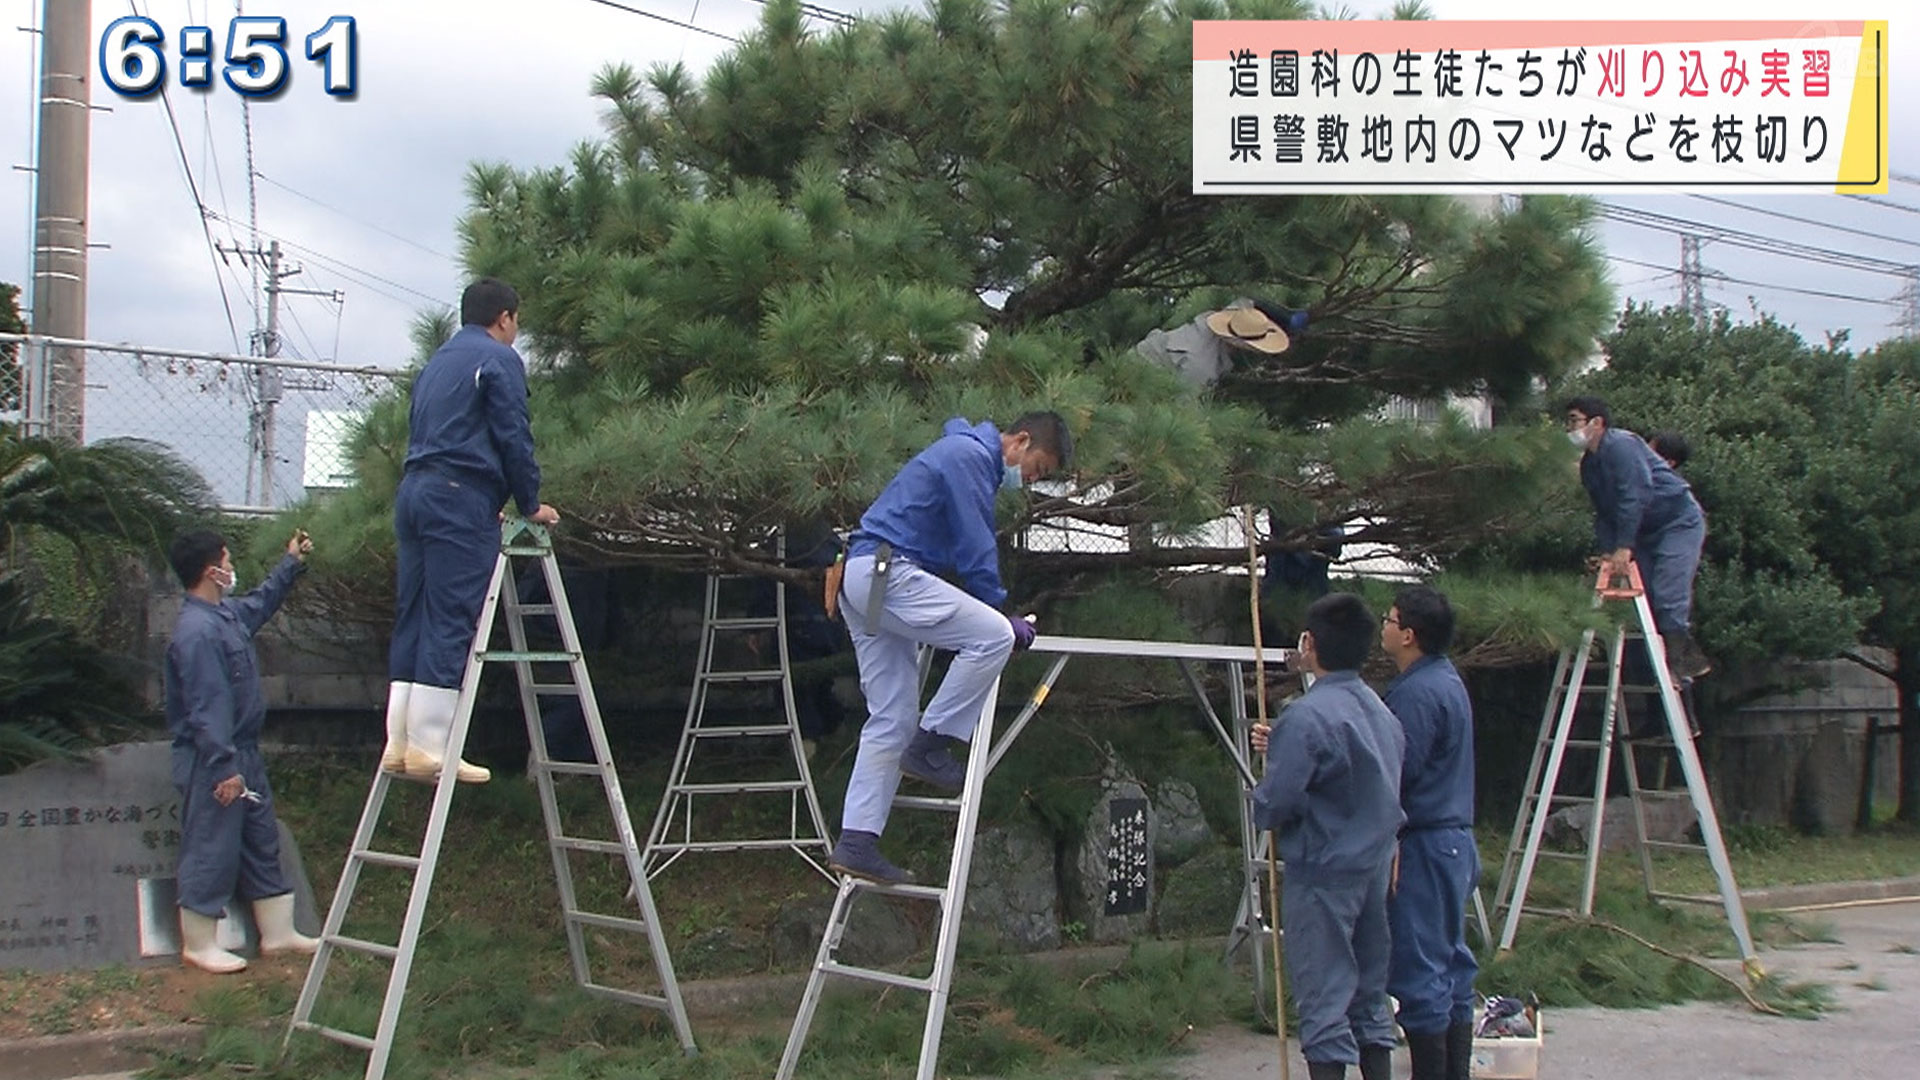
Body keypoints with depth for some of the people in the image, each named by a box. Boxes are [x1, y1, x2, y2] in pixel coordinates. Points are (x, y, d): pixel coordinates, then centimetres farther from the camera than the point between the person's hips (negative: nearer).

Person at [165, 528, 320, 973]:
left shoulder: (228, 613, 8)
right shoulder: (197, 631, -24)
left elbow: (260, 603, 33)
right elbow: (206, 707, -26)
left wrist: (291, 564, 34)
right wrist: (224, 767, -26)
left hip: (243, 754, 10)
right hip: (213, 762, -10)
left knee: (262, 843, 15)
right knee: (211, 851, 0)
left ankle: (278, 932, 23)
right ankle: (198, 944, 12)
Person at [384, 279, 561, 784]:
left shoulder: (437, 362, 24)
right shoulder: (499, 360, -1)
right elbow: (513, 438, -7)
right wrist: (531, 504, 4)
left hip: (413, 491, 8)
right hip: (460, 498, -8)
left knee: (412, 622, 7)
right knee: (450, 624, -8)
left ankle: (399, 743, 5)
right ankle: (428, 747, -11)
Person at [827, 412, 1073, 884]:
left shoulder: (969, 456, 25)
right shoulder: (970, 456, -8)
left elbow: (971, 544, 30)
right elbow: (975, 548, -10)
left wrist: (992, 613, 22)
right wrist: (1001, 613, -2)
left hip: (862, 580, 11)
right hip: (884, 573, -11)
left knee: (891, 720, 7)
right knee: (993, 636, -19)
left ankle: (856, 842, 3)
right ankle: (928, 746, -10)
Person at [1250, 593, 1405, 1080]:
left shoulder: (1307, 717, -20)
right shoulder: (1380, 711, 7)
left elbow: (1275, 803, -23)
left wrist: (1260, 803, 1)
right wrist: (1281, 748, 13)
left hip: (1323, 873, -8)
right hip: (1375, 870, 8)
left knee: (1324, 999, -2)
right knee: (1369, 991, 15)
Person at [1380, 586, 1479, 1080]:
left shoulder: (1416, 693, -18)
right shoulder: (1448, 681, 14)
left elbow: (1394, 773, -21)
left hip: (1423, 847, -10)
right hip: (1455, 840, 10)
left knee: (1419, 973, -5)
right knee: (1451, 966, 14)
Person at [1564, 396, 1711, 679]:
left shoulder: (1621, 445, -21)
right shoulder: (1589, 464, 8)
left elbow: (1636, 496, -29)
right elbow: (1603, 513, 12)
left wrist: (1624, 547, -31)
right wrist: (1605, 552, -1)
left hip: (1679, 523, -10)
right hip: (1648, 532, 10)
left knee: (1669, 594, -16)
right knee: (1647, 597, 5)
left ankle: (1677, 661, -12)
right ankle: (1689, 656, 14)